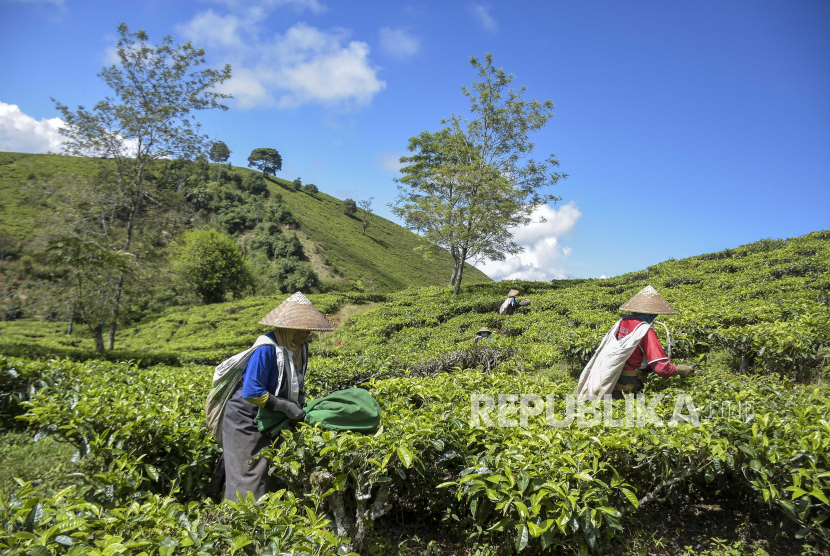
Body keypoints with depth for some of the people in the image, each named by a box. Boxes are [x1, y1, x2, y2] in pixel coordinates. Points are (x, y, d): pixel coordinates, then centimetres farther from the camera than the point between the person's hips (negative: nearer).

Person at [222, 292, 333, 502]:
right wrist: (286, 406, -26)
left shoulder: (300, 347, -1)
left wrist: (300, 405, 0)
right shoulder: (266, 349, -27)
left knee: (270, 473, 13)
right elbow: (252, 393, -30)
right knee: (249, 478, 0)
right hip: (246, 419, -8)